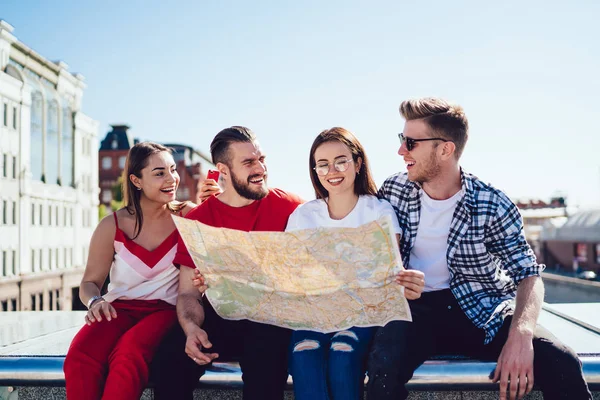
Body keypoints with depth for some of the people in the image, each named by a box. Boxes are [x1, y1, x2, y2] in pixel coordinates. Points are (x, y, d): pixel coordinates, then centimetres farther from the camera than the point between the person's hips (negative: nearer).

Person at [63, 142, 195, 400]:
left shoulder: (188, 215, 2)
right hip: (120, 309, 2)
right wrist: (95, 301, -15)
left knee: (129, 352, -35)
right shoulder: (112, 226, 3)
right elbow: (90, 282, 10)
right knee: (80, 354, -30)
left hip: (166, 311, -1)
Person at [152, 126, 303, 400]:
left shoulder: (290, 208, -2)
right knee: (172, 357, -23)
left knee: (265, 355, -33)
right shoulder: (196, 220, 3)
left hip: (272, 318, -2)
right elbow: (189, 293, 2)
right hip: (219, 317, 2)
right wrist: (192, 328, -21)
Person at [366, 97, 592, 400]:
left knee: (561, 363, -25)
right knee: (383, 366, -33)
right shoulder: (393, 191, 0)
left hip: (482, 311, 0)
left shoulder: (492, 204, -7)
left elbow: (528, 275, -8)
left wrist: (521, 335, -24)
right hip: (415, 308, 1)